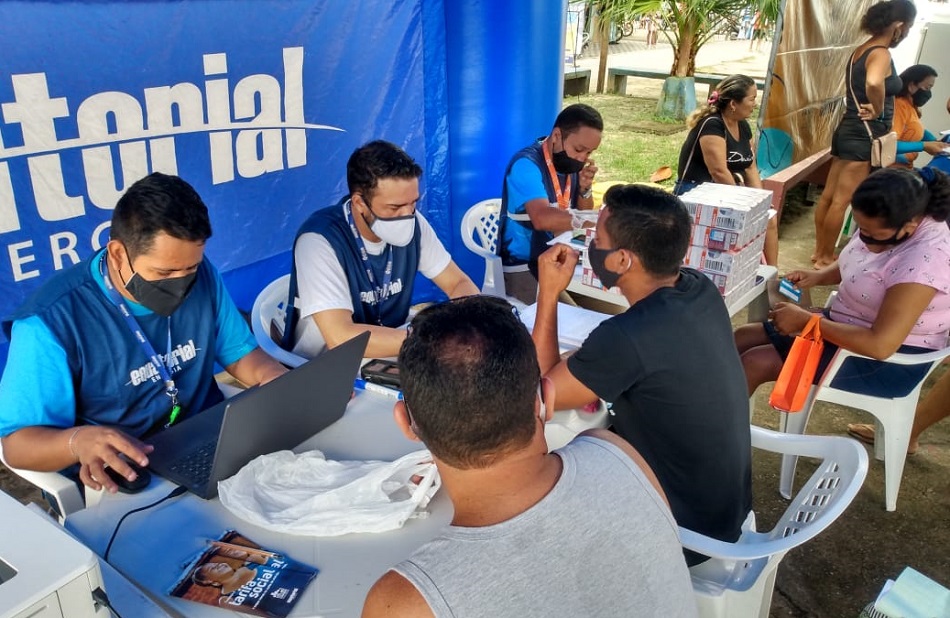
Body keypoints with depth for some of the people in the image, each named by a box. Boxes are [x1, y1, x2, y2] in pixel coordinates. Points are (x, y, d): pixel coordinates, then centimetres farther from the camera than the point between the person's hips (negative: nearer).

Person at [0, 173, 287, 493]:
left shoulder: (202, 277, -4)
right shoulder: (51, 321, -18)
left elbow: (239, 353, 8)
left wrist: (273, 376, -13)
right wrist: (78, 441, -34)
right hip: (123, 479, -3)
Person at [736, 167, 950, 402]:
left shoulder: (924, 261, -31)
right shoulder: (885, 223, -4)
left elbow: (881, 345, -34)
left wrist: (805, 320, -26)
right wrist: (818, 276, -3)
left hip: (889, 361, -9)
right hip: (850, 328, 9)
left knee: (754, 363, -17)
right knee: (743, 337, 4)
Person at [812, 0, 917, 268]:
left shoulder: (861, 50, 11)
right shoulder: (881, 54, -16)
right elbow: (873, 83, -38)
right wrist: (878, 110, -21)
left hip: (849, 130, 9)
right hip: (863, 135, -9)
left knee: (828, 196, 12)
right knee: (841, 201, -2)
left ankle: (819, 250, 21)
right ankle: (826, 257, 5)